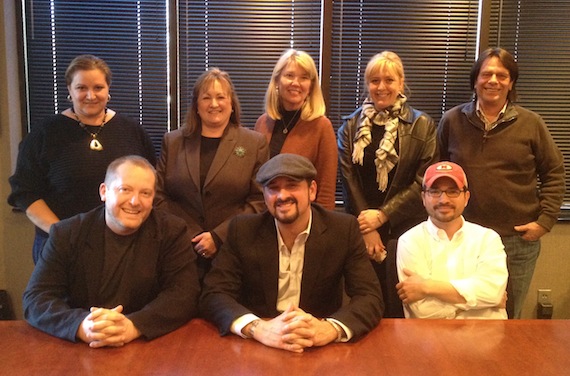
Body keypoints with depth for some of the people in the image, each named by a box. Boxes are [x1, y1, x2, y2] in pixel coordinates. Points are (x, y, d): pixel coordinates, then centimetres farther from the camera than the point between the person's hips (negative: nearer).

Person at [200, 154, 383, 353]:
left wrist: (331, 328, -30)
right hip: (257, 349, 0)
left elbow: (370, 298, -9)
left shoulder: (343, 229, -5)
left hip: (322, 351, 1)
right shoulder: (243, 230, -4)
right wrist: (258, 328, -29)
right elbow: (213, 294, -9)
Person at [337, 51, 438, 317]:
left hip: (404, 228, -1)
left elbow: (424, 182, -4)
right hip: (362, 229, 1)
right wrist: (367, 230, -6)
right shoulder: (351, 126, 8)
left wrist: (382, 215, -9)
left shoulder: (422, 126, 3)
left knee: (399, 306, 1)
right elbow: (348, 180, 2)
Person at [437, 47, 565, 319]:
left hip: (519, 239, 0)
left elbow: (554, 173, 5)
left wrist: (545, 220, -2)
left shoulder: (531, 123, 0)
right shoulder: (452, 120, 1)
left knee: (509, 318, 15)